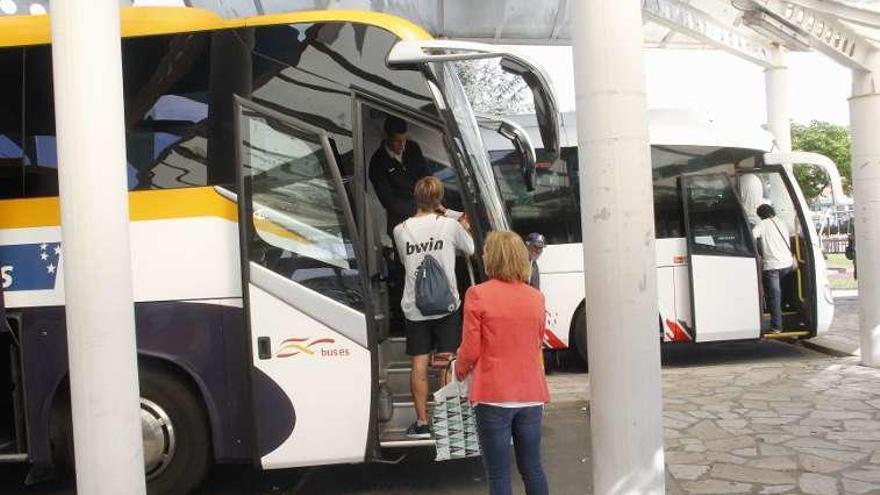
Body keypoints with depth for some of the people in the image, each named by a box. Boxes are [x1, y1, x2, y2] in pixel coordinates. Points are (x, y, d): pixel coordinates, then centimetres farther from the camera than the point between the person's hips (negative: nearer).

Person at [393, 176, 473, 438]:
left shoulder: (400, 229, -1)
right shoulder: (450, 225, -7)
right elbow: (470, 250, 8)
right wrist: (463, 226, 26)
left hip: (414, 307, 1)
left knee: (419, 364, 6)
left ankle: (422, 422, 10)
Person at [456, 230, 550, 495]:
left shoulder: (478, 295, -10)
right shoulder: (536, 297, 3)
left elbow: (470, 350, -7)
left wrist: (460, 371, 13)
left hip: (493, 396, -4)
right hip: (530, 395, 5)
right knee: (532, 467, 17)